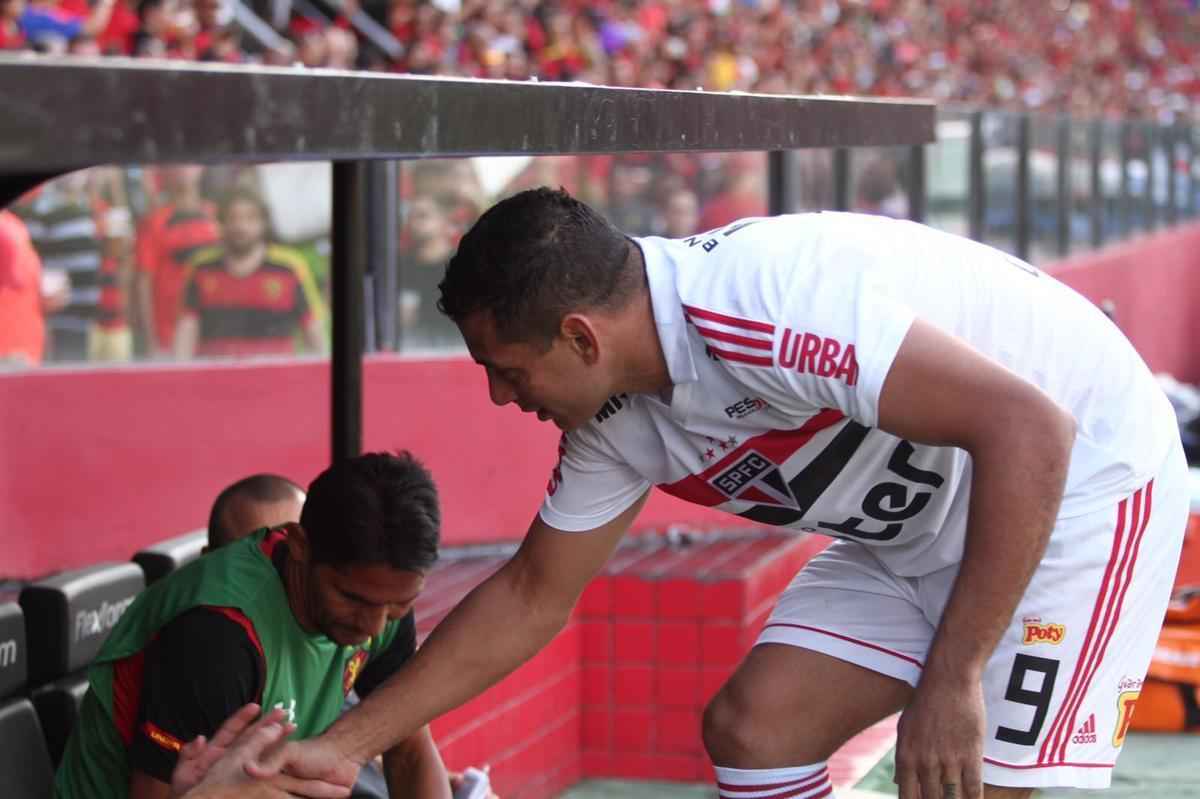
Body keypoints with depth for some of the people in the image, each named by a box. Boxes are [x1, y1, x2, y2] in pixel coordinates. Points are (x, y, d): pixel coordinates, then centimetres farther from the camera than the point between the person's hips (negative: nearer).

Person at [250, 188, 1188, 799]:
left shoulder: (767, 305, -33)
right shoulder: (618, 423, -5)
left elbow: (1029, 429, -34)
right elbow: (531, 599, 9)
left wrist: (951, 682, -31)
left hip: (1082, 475, -8)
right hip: (918, 524, 8)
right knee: (752, 724, -1)